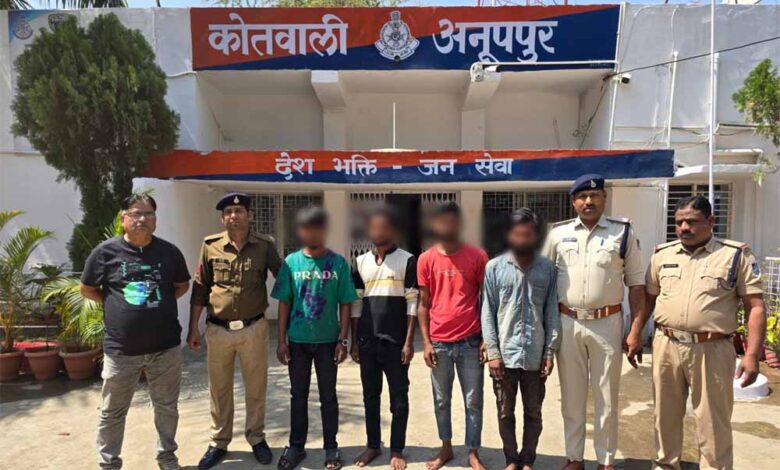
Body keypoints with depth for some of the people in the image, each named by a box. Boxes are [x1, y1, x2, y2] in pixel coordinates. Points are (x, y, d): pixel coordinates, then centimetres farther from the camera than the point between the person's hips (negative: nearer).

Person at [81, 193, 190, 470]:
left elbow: (182, 285, 14)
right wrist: (116, 305, -1)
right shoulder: (106, 251, -5)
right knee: (112, 412, 13)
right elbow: (87, 289, 7)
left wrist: (161, 303, 1)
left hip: (166, 347, 1)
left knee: (167, 407, 14)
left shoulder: (169, 251, 0)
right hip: (121, 349, -1)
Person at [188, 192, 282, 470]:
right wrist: (193, 328, 4)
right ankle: (218, 443, 32)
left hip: (254, 329, -1)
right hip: (218, 330, 1)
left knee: (256, 387, 12)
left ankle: (256, 438, 32)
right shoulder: (210, 246, -2)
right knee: (219, 389, 14)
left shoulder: (265, 246, -5)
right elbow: (200, 290, 4)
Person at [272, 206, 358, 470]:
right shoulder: (291, 262, -2)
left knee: (328, 396, 12)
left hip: (327, 341, -1)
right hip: (297, 341, 1)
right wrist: (281, 340, -1)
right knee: (298, 396, 14)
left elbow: (345, 304, -2)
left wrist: (343, 340, -6)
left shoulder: (338, 263, -5)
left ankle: (331, 447, 27)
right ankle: (296, 446, 30)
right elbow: (284, 303, 1)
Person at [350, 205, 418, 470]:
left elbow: (412, 304, -5)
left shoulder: (407, 261, -4)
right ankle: (373, 445, 29)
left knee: (399, 397, 7)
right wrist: (354, 342, 6)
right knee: (370, 396, 13)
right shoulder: (361, 262, 7)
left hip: (395, 341, -3)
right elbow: (356, 305, 8)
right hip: (367, 341, 3)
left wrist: (409, 341, -9)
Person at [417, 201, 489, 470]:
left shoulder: (477, 256, -2)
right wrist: (426, 342, -1)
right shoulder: (426, 259, 1)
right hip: (439, 343, 1)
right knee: (441, 400, 13)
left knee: (473, 401, 9)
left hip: (471, 342, -1)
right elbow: (423, 304, 4)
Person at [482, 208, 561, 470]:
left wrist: (550, 352, -2)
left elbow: (552, 313, 2)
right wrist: (492, 353, -7)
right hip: (505, 354, 0)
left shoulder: (548, 269, 1)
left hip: (535, 356, 1)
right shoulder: (494, 267, -3)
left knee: (533, 413, 14)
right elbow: (488, 313, -3)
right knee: (505, 412, 13)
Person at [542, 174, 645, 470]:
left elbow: (636, 284, 2)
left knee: (606, 399, 11)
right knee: (571, 397, 13)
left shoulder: (623, 232, 0)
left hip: (607, 324, -1)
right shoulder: (558, 234, 3)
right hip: (567, 324, 1)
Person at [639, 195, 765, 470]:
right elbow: (648, 298, 15)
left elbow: (755, 307, -4)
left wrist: (752, 355, -11)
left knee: (713, 422, 8)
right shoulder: (662, 255, 7)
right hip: (666, 347, 3)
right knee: (666, 415, 16)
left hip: (712, 350, -3)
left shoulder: (736, 255, -2)